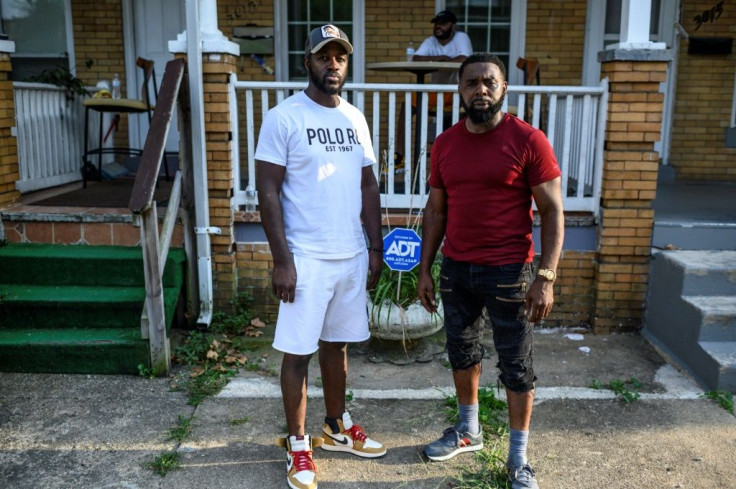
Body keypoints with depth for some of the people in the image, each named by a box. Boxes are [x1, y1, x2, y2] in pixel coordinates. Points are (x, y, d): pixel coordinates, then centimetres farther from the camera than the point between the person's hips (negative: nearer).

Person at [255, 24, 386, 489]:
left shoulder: (356, 118, 9)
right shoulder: (284, 117, -9)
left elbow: (368, 185, 13)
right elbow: (269, 192, -11)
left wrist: (376, 247, 10)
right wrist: (282, 260, -15)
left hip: (352, 256, 6)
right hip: (306, 258, -5)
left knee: (337, 343, 18)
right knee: (299, 352, 5)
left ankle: (337, 427, 35)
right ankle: (298, 445, 21)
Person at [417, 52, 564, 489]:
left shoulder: (528, 140, -10)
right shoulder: (445, 144, 4)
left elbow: (552, 212, -9)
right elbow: (436, 211, 10)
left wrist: (546, 277, -16)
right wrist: (425, 269, 6)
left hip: (508, 272, -5)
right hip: (455, 269, 5)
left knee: (517, 366, 6)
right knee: (462, 352, 19)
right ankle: (468, 431, 40)